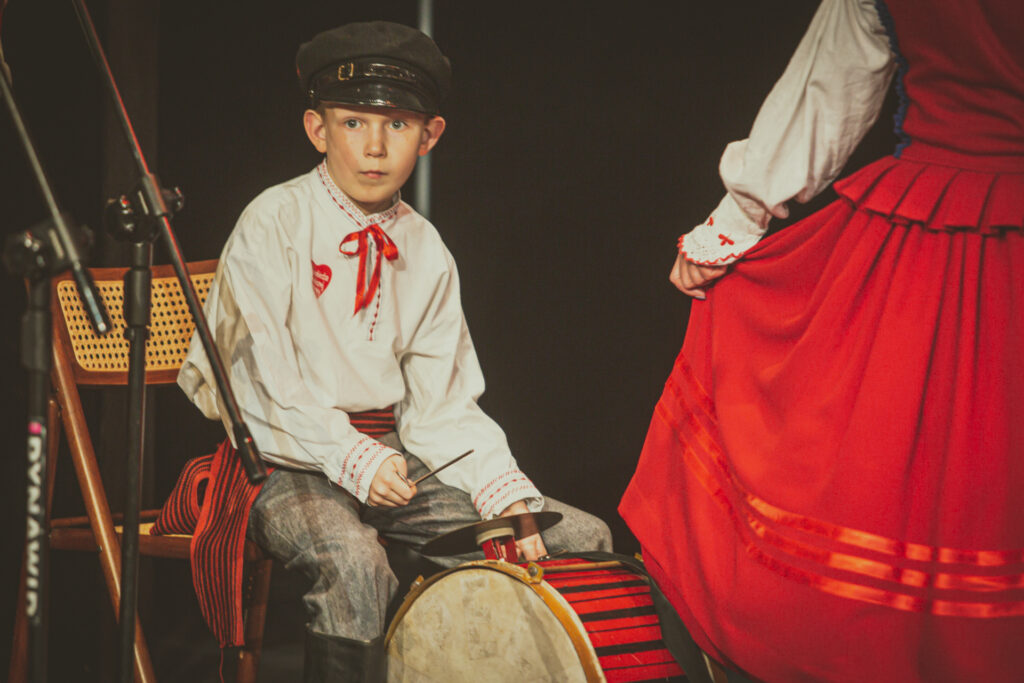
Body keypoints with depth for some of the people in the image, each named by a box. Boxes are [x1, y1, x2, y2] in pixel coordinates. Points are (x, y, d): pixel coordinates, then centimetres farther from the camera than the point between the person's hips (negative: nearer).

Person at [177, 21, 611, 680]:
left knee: (585, 540, -5)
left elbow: (442, 405, 7)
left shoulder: (427, 254, 8)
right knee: (353, 558, -38)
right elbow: (266, 379, -14)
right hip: (286, 461, -6)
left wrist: (505, 492, -9)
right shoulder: (274, 224, -7)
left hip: (391, 456, 6)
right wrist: (354, 459, -26)